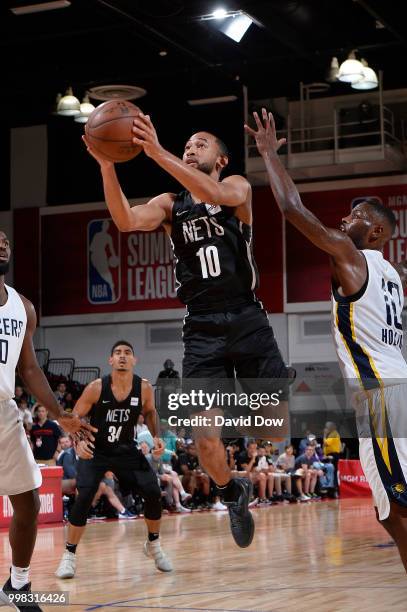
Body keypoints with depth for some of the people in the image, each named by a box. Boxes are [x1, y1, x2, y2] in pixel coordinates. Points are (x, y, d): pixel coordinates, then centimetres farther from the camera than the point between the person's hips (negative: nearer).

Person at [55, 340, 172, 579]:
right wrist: (78, 441, -28)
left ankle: (154, 545, 18)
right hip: (95, 451, -2)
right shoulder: (96, 388, -19)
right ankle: (69, 556, -4)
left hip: (127, 450, 3)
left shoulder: (144, 388, -12)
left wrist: (156, 436, -6)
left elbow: (150, 412, 10)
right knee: (84, 497, -19)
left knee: (153, 492, -7)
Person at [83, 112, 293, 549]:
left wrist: (159, 154, -32)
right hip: (201, 328, 2)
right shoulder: (170, 203, 12)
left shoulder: (238, 186, 4)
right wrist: (107, 166, -22)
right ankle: (232, 494, 23)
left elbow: (215, 194, -22)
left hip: (247, 320, -2)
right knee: (205, 437, -5)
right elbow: (126, 221, -8)